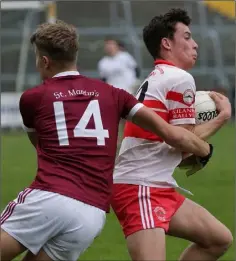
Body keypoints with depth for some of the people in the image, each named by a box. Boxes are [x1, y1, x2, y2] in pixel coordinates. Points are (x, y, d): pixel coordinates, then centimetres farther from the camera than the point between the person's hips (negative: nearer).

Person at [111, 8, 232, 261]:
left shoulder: (156, 79, 19)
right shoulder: (180, 79, -10)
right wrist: (223, 116, 0)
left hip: (158, 187, 10)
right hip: (140, 189, -10)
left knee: (219, 239, 14)